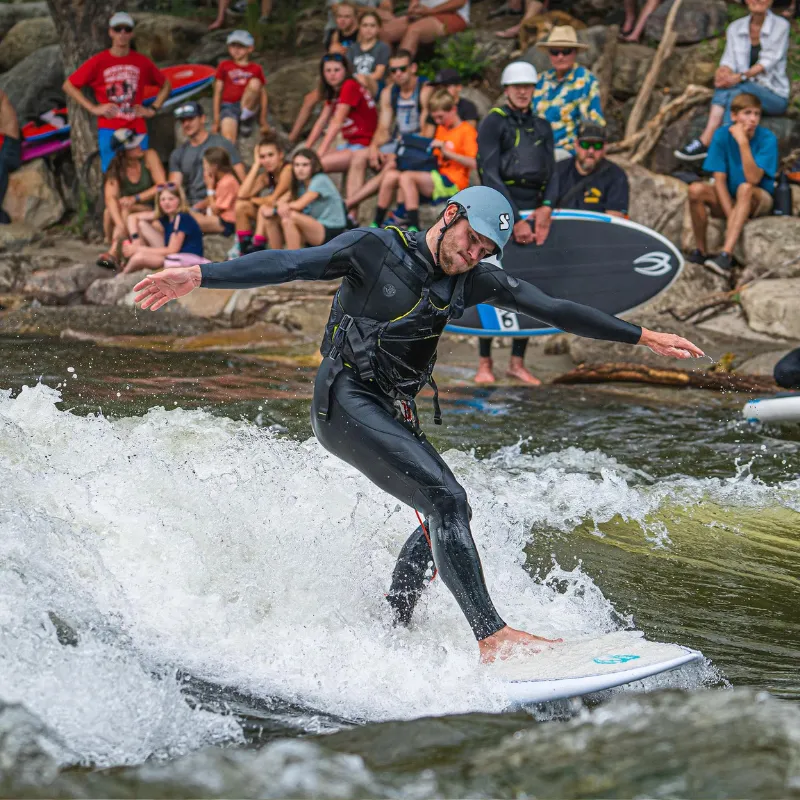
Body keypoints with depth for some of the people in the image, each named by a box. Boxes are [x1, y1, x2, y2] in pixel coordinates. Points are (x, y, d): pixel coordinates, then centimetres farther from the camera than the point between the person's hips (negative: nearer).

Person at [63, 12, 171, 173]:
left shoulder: (142, 62, 6)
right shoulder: (98, 62, 0)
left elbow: (165, 85, 22)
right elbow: (68, 85, 4)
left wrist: (153, 109, 9)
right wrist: (93, 108, -3)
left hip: (137, 130, 2)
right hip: (109, 130, -2)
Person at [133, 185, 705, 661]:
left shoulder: (473, 281, 8)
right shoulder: (375, 249, -10)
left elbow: (555, 310, 10)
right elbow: (289, 264, -17)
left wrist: (642, 337, 10)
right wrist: (199, 276, -27)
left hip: (394, 413, 9)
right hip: (346, 401, -9)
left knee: (446, 515, 9)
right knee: (445, 501, -20)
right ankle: (492, 637, -24)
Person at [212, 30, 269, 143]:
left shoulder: (256, 69, 9)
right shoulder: (224, 66, 10)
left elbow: (263, 95, 11)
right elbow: (217, 92, 10)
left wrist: (263, 121, 6)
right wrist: (216, 120, 4)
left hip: (247, 105, 0)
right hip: (228, 106, 0)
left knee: (255, 83, -28)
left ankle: (246, 120, -17)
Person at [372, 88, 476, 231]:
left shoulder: (467, 131, -4)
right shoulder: (441, 129, 22)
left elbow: (474, 163, -17)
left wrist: (447, 152, -22)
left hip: (453, 184, -8)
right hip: (437, 180, 8)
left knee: (407, 177, -29)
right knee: (391, 175, -8)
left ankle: (414, 228, -36)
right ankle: (376, 224, -7)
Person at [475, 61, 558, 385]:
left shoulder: (542, 127, 16)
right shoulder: (493, 123, -1)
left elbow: (551, 173, 9)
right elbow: (491, 176, -10)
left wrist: (546, 207, -11)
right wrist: (515, 221, -15)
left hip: (533, 213, 5)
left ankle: (517, 362, 10)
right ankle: (485, 364, -1)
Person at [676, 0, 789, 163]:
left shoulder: (780, 26, -3)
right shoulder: (735, 28, 9)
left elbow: (769, 61, -14)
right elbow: (729, 61, 0)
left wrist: (741, 77, -29)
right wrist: (722, 72, -26)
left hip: (774, 96, -3)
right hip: (745, 90, 3)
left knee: (738, 88, -33)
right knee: (724, 85, -30)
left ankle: (705, 141, -43)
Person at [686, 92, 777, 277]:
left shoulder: (767, 139, -17)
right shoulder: (722, 135, -10)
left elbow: (753, 179, -29)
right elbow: (720, 180, -12)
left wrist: (743, 142, -35)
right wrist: (732, 216, -22)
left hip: (758, 200, -3)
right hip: (727, 199, 3)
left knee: (745, 188, -36)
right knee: (696, 189, -25)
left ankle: (726, 255, -46)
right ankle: (700, 252, -12)